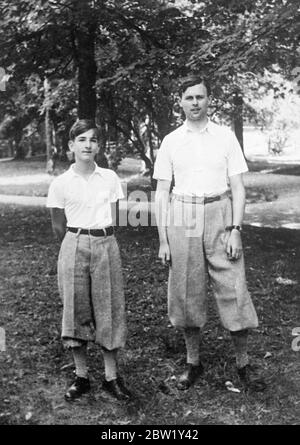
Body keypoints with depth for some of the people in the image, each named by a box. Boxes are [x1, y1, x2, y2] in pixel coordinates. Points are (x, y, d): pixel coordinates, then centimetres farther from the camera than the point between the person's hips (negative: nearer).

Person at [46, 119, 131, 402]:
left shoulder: (110, 178, 3)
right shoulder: (60, 183, -2)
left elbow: (112, 218, 11)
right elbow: (58, 227, 6)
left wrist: (98, 240, 7)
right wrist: (78, 244, 9)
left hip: (106, 245, 1)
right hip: (74, 247, -1)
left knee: (108, 308, 5)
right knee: (77, 309, 4)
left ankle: (111, 377, 15)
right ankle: (81, 377, 17)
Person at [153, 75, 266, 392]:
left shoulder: (225, 137, 4)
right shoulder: (170, 142, 6)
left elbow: (238, 188, 2)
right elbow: (162, 193, 6)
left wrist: (235, 229, -9)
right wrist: (163, 240, 0)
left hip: (219, 216, -1)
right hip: (182, 219, 1)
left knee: (233, 291, -2)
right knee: (185, 294, 5)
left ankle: (243, 364, 14)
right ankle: (193, 363, 22)